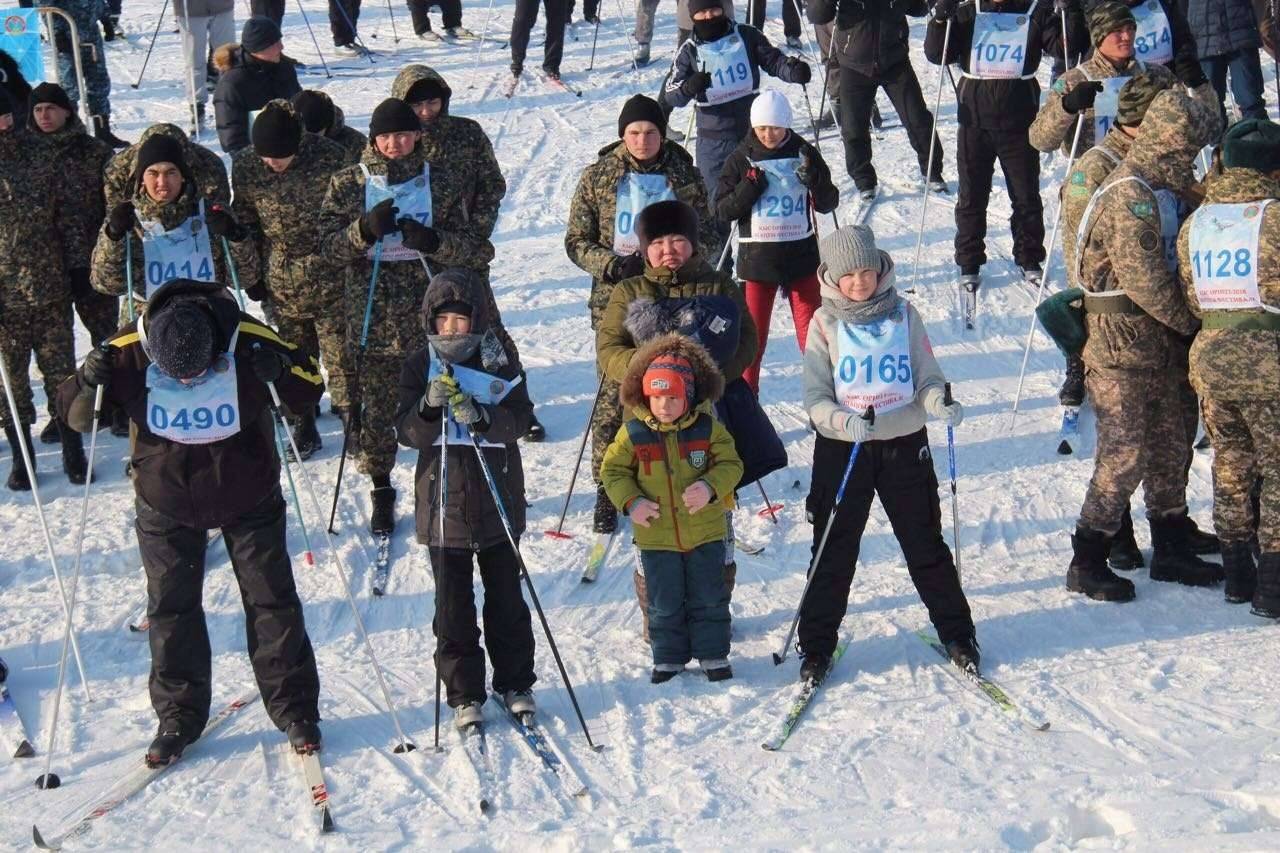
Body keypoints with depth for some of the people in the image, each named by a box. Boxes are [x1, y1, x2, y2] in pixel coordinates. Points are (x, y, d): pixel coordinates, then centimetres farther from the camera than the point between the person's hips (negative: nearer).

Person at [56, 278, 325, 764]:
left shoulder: (250, 342, -23)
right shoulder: (128, 354, -20)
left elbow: (309, 392, -9)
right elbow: (75, 415, -9)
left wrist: (283, 372, -31)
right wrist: (89, 383, -30)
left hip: (249, 499, -1)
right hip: (167, 504, 1)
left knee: (271, 599, 4)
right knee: (170, 608, 6)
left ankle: (295, 710, 16)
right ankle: (178, 716, 20)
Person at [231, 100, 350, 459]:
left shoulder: (330, 157, -15)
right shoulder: (245, 167, -8)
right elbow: (244, 225, 6)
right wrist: (251, 275, 7)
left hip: (332, 282, -3)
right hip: (282, 286, 3)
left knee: (342, 360, 3)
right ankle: (303, 431, 28)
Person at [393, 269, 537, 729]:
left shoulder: (499, 360, -3)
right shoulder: (420, 364, -1)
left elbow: (519, 419, -11)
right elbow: (407, 433, -7)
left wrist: (479, 416, -29)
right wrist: (430, 405, -27)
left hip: (498, 500, 0)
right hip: (443, 503, 0)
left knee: (506, 597, 12)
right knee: (454, 605, 7)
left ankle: (515, 682, 26)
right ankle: (464, 693, 17)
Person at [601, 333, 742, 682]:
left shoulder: (708, 429, -8)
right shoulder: (633, 433, -8)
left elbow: (730, 464, -3)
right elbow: (612, 470, 0)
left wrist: (710, 486, -23)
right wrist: (631, 502, -15)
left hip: (705, 532, 0)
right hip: (656, 536, 0)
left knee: (709, 598, 11)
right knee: (664, 602, 11)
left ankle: (712, 654, 26)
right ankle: (669, 657, 26)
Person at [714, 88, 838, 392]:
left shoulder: (804, 153, 1)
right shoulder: (741, 159, -1)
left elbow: (828, 203, 3)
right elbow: (722, 210, -2)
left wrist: (814, 178, -16)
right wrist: (749, 188, -17)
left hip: (801, 253, 1)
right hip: (757, 256, 0)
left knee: (811, 326, 3)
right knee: (753, 328, 5)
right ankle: (745, 389, 16)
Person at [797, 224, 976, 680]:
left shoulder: (904, 314, 1)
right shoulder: (825, 323, -1)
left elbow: (927, 376, 3)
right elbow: (815, 395, -5)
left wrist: (940, 401, -20)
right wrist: (843, 420, -26)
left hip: (905, 444, 1)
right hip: (842, 449, -1)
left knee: (926, 544, 9)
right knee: (833, 552, 5)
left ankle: (956, 633, 23)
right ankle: (817, 644, 17)